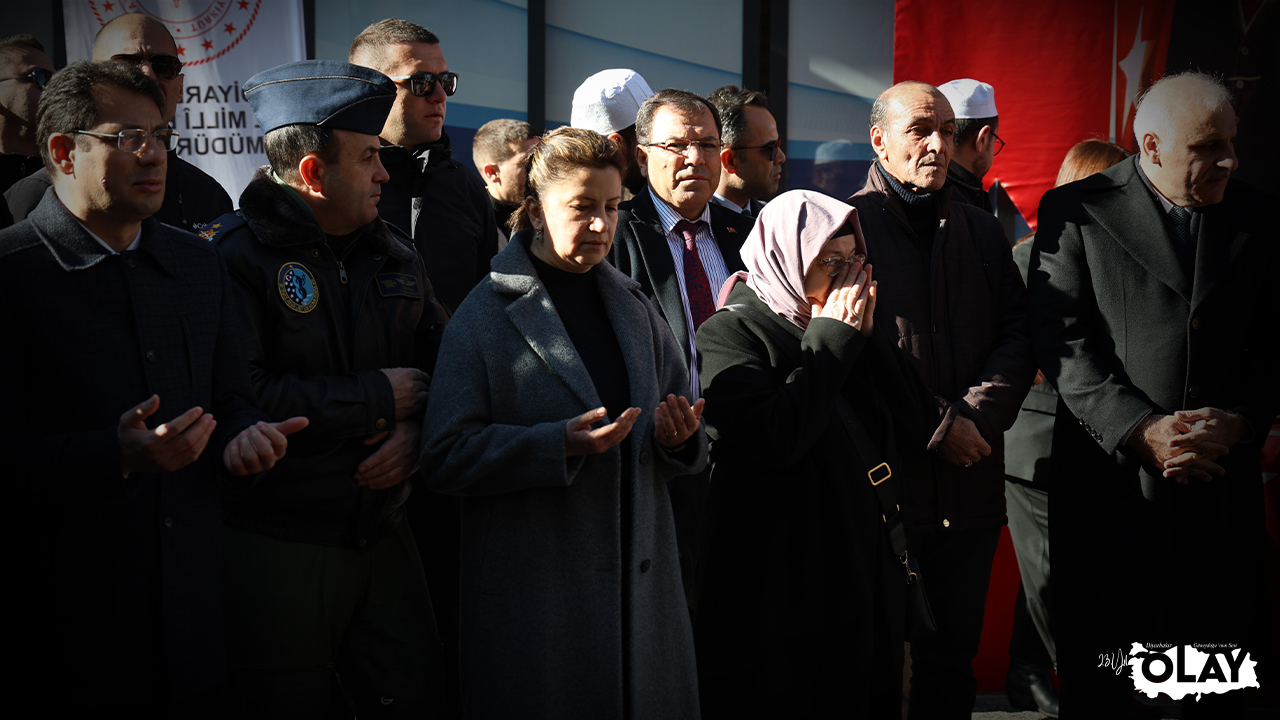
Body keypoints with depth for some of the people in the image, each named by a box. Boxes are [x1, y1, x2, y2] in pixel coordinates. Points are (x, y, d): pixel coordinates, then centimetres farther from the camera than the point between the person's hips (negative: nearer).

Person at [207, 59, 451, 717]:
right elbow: (240, 397, -25)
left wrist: (415, 426, -6)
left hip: (383, 534, 6)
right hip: (273, 551, -6)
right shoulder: (234, 256, -13)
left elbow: (443, 358, 16)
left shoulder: (394, 255, 12)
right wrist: (377, 397, -15)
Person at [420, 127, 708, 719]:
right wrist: (561, 444, -23)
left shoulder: (633, 308, 12)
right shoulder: (486, 316, -5)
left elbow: (680, 442, 18)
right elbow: (446, 456, -12)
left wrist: (679, 437, -6)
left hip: (640, 581, 5)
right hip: (535, 597, -5)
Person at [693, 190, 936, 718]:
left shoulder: (849, 330, 12)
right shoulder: (729, 335, -8)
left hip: (867, 567, 7)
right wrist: (832, 339, -15)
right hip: (781, 579, -7)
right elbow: (777, 439, -24)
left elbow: (917, 426, 4)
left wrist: (868, 333, -3)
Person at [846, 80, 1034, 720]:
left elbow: (1018, 337, 8)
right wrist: (939, 424, -14)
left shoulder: (982, 231, 15)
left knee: (953, 655, 12)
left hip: (969, 478, 5)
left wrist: (979, 413, -10)